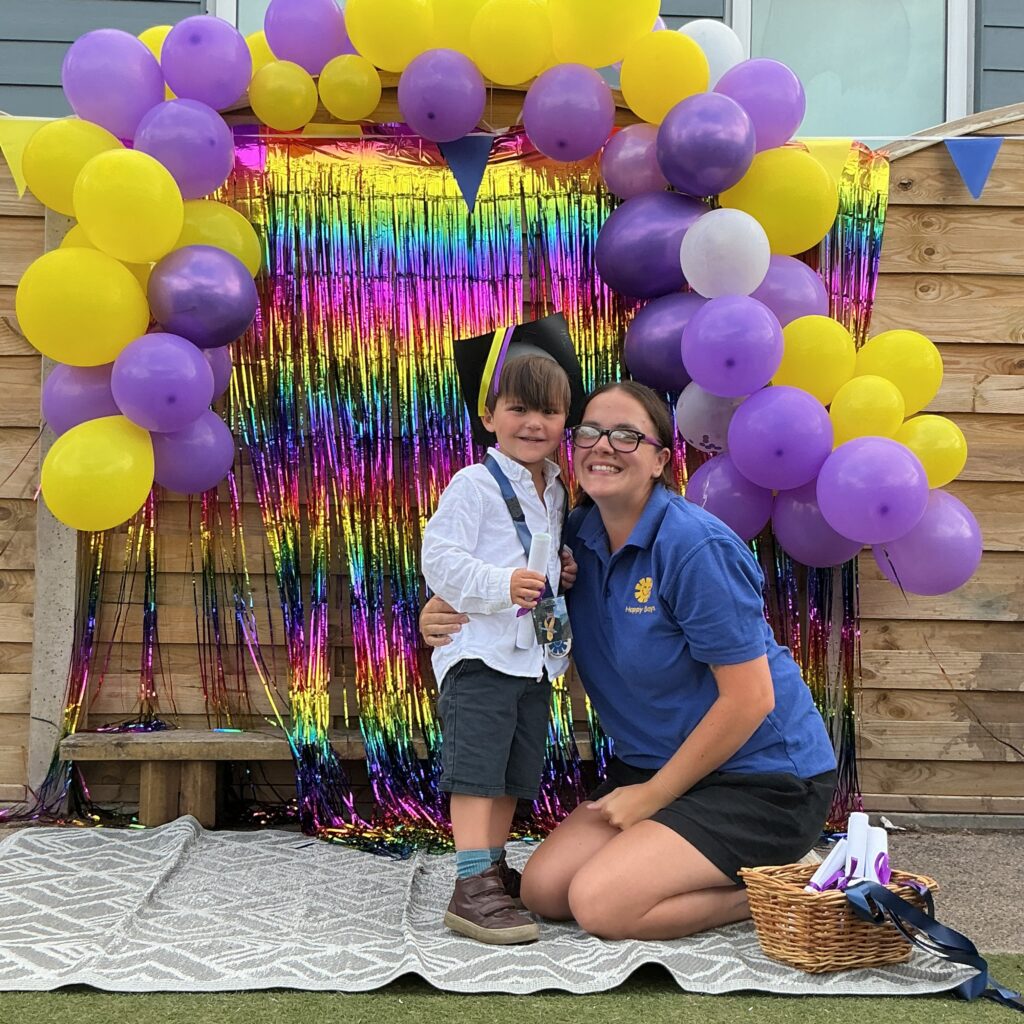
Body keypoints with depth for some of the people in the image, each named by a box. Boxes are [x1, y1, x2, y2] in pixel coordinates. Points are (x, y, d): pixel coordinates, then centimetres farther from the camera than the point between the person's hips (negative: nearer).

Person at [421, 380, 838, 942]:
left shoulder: (697, 547, -21)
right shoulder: (578, 538, 1)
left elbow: (749, 698, -21)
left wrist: (654, 795, -13)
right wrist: (440, 616, -10)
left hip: (763, 776, -8)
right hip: (658, 765, 8)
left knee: (601, 903, -20)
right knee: (542, 888, -3)